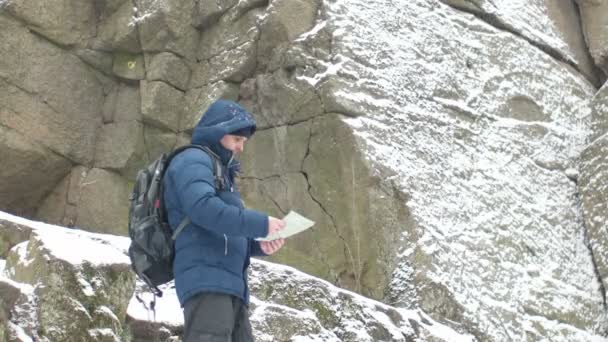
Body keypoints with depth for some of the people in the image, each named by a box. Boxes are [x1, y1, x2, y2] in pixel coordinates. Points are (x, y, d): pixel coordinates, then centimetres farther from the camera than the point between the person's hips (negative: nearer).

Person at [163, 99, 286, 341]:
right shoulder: (193, 161, 1)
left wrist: (258, 245, 10)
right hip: (206, 280, -10)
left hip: (231, 284, 10)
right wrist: (261, 223, -16)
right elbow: (203, 208, -19)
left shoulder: (222, 172, 29)